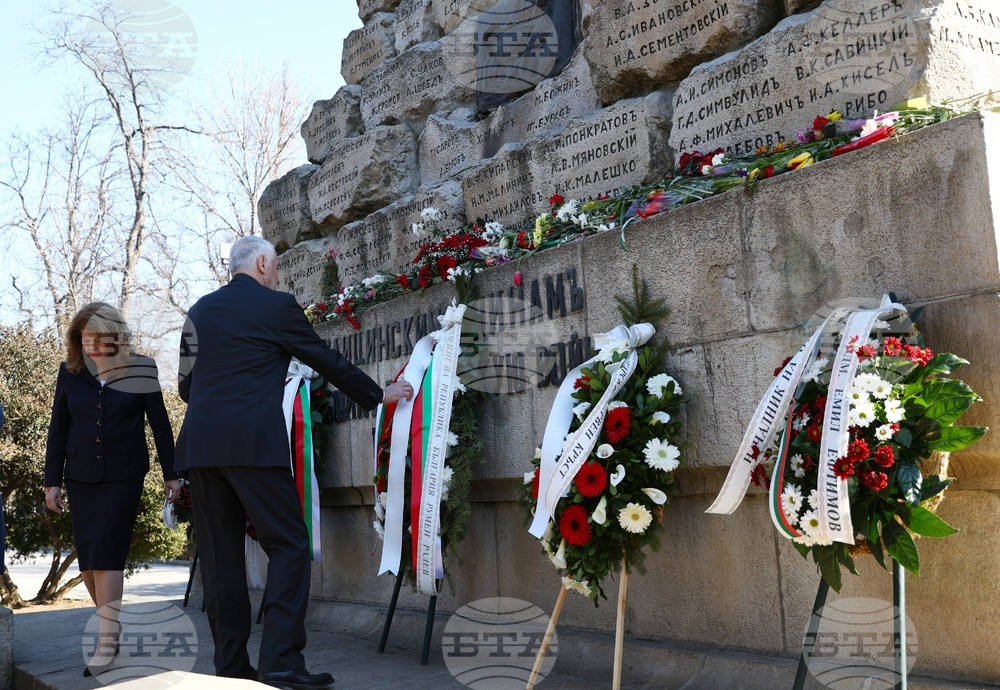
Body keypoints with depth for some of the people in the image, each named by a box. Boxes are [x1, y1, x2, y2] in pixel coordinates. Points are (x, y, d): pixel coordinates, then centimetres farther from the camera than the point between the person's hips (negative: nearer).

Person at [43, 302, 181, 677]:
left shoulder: (139, 370, -4)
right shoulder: (70, 372, 3)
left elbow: (160, 423, 2)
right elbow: (58, 429, 8)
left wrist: (170, 473, 3)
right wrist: (52, 480, 6)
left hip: (124, 476, -3)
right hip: (81, 477, 4)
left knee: (106, 551, -11)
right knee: (87, 555, 6)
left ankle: (107, 642, -8)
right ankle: (110, 623, 23)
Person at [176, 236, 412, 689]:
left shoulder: (199, 311, 17)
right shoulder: (276, 306, 1)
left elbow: (186, 384, 21)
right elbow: (328, 362, 7)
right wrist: (378, 395, 19)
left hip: (199, 444, 6)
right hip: (253, 443, -6)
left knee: (220, 556, 8)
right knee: (288, 546, -2)